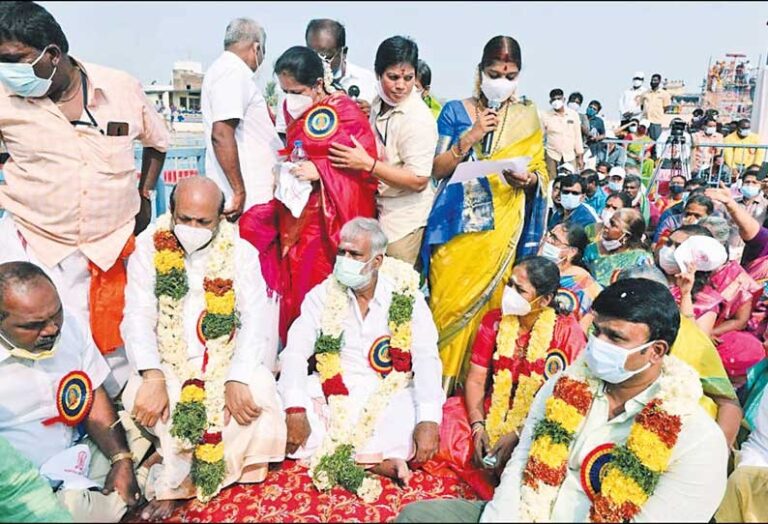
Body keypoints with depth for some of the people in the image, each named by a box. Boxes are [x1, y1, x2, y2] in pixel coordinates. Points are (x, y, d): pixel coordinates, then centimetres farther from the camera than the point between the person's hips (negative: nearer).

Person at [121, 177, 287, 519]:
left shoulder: (241, 252, -1)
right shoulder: (149, 247, 0)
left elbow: (255, 321, -8)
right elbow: (138, 317, -8)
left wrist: (237, 380, -23)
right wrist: (153, 377, -24)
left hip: (227, 364, 0)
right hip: (168, 366, 0)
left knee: (258, 390, -28)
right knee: (140, 396, -30)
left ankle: (174, 483, -10)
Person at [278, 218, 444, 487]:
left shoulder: (407, 297, -3)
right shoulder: (322, 295, 0)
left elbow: (426, 359, -11)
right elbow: (294, 352, -8)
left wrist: (429, 419, -26)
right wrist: (295, 410, -24)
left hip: (390, 396, -2)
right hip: (333, 394, 2)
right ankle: (380, 462, -21)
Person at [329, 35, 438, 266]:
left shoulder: (418, 119, -19)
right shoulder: (379, 104, 5)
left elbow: (419, 180, -22)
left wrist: (367, 164, -27)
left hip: (405, 218, -7)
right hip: (380, 209, 7)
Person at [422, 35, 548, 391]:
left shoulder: (527, 116, 8)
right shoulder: (455, 111, 5)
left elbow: (542, 172, 8)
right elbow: (437, 169, 0)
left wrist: (529, 179, -14)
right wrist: (470, 138, -12)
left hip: (500, 226, 1)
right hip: (457, 222, 0)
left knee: (488, 301, 4)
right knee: (448, 301, -1)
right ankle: (439, 383, 15)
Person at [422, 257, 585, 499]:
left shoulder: (567, 332, -9)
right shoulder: (494, 321, 1)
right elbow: (476, 379, 0)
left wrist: (518, 434, -19)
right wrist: (478, 426, -15)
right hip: (490, 413, 4)